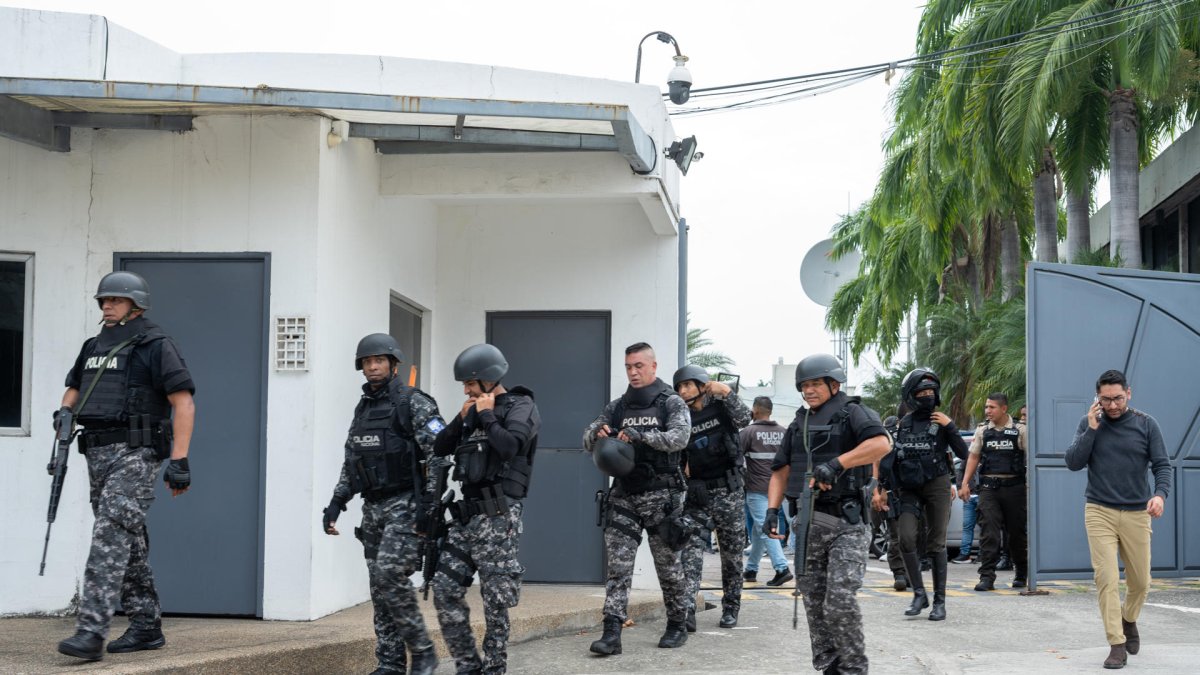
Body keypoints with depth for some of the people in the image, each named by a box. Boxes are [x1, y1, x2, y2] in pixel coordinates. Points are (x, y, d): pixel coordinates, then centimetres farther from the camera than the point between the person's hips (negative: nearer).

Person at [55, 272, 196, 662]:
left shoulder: (156, 346, -6)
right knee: (129, 543, 12)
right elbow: (74, 387, 31)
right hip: (98, 454, 8)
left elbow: (184, 403, -11)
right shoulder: (94, 347, 17)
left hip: (135, 453, -8)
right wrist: (65, 410, 7)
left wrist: (179, 460, -18)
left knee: (111, 534, -18)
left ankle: (91, 632, -24)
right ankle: (146, 628, 21)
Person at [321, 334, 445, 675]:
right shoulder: (362, 408, 15)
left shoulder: (413, 403, -7)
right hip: (373, 507, 7)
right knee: (379, 584, 6)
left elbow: (440, 453, -13)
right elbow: (350, 462, 20)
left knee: (390, 574, -18)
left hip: (405, 505, -7)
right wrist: (335, 504, 11)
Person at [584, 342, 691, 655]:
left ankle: (677, 626, 23)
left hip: (661, 495, -3)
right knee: (617, 565, -6)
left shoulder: (671, 403, -1)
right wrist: (598, 433, -17)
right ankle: (612, 634, -9)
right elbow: (588, 438, 7)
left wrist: (641, 435, -30)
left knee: (668, 564, 7)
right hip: (624, 495, 3)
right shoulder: (617, 406, 11)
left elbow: (679, 437, -17)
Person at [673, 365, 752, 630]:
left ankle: (731, 609, 21)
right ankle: (687, 611, -20)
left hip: (729, 492, -1)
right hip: (697, 495, 1)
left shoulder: (721, 408, 1)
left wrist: (728, 394, -30)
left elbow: (743, 419, -18)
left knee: (732, 554, 7)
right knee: (691, 551, -13)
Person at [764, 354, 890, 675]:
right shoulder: (799, 423, 17)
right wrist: (772, 510, 2)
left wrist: (837, 463, -26)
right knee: (814, 604, 7)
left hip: (846, 522, -6)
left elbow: (881, 444, -21)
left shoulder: (851, 413, -2)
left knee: (840, 601, -14)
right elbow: (781, 471, 16)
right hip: (808, 522, 6)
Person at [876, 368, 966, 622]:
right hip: (909, 489, 2)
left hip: (937, 486, -2)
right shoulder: (903, 424, 8)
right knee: (906, 538, -14)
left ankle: (939, 601, 7)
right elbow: (889, 459, 14)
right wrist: (880, 489, 10)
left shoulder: (941, 422, 1)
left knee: (936, 544, 0)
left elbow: (963, 454, -4)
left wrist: (950, 426, -13)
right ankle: (919, 594, -2)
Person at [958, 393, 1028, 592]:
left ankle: (1021, 575, 26)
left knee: (1017, 532, 9)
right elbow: (974, 457, 12)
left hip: (1013, 486, -1)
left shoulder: (1019, 430, 1)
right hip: (989, 486, 1)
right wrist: (965, 483, 5)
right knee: (988, 531, -8)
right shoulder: (982, 430, 9)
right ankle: (987, 577, -10)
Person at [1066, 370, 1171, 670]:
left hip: (1136, 513, 1)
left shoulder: (1146, 424, 1)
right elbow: (1073, 462, -3)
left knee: (1140, 581, 8)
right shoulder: (1089, 423, 3)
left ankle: (1129, 620, 38)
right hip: (1099, 512, -1)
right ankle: (1117, 644, -3)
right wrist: (1091, 429, -12)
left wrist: (1160, 493, -20)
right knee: (1106, 579, -10)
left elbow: (1162, 465, -1)